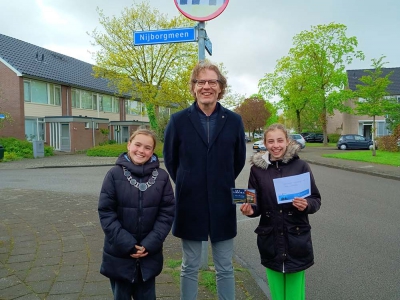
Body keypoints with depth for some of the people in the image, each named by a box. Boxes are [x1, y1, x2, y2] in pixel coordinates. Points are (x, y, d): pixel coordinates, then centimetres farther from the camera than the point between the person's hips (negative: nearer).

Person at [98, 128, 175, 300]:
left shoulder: (162, 177, -4)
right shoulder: (114, 174, -8)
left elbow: (167, 213, -5)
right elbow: (105, 212, -10)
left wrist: (150, 244, -12)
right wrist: (127, 244, -15)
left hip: (149, 254, 1)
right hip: (119, 253, -1)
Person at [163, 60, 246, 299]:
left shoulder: (234, 121, -2)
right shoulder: (179, 120, -5)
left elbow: (239, 160, 9)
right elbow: (170, 159, 7)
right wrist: (187, 185, 9)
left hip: (223, 204, 1)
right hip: (190, 203, 0)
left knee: (225, 269, 14)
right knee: (190, 268, 14)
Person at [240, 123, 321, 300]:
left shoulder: (300, 166, -5)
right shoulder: (258, 168, -1)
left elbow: (316, 199, 1)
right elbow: (256, 204, 6)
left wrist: (307, 204, -19)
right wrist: (250, 210, -15)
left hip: (296, 239, -1)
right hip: (270, 240, 1)